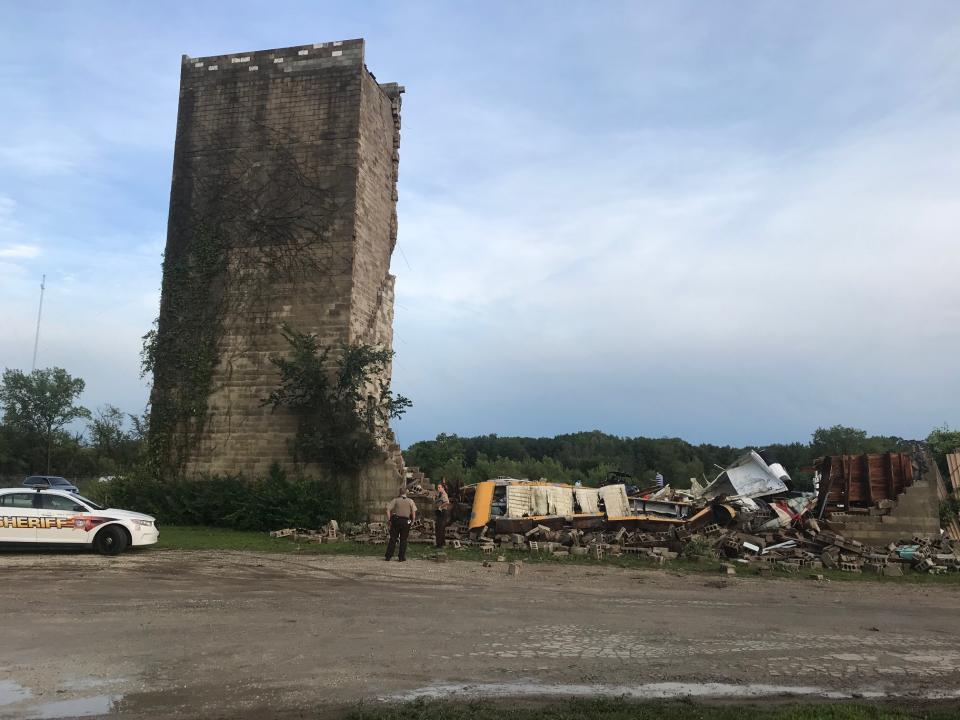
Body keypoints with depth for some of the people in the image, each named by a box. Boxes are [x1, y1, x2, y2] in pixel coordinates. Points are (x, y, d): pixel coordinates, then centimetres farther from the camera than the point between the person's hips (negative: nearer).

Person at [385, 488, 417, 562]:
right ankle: (401, 557, 10)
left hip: (396, 520, 0)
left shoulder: (395, 500, -1)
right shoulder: (410, 501, 0)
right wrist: (412, 521, 8)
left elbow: (388, 510, -7)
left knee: (393, 539, 8)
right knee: (403, 540, 9)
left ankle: (388, 557, 9)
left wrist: (390, 520, 0)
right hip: (406, 521, 0)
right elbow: (414, 512, -3)